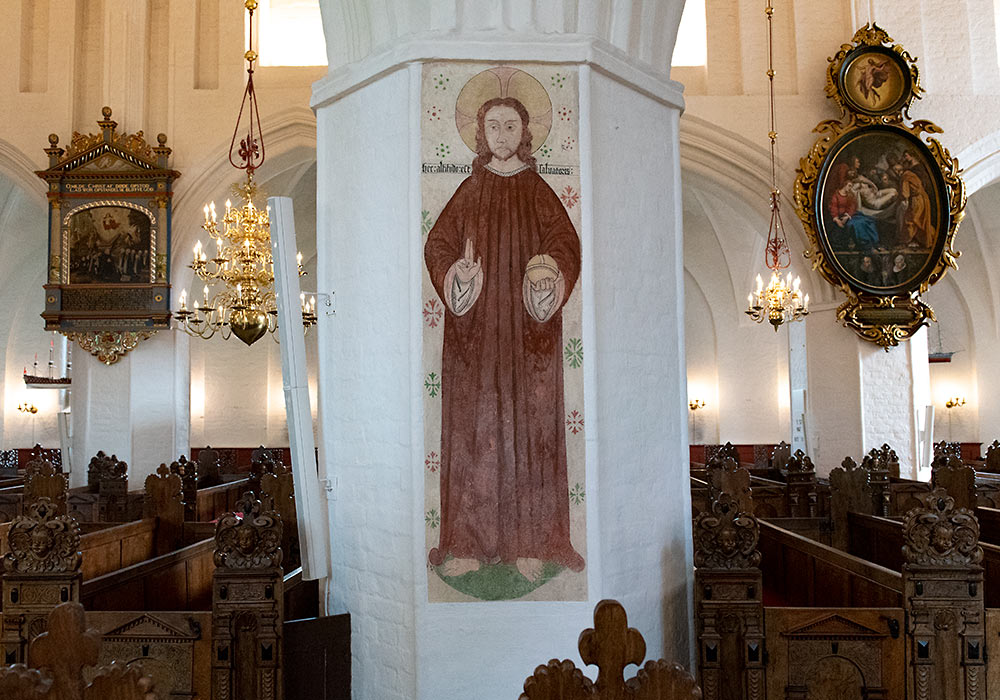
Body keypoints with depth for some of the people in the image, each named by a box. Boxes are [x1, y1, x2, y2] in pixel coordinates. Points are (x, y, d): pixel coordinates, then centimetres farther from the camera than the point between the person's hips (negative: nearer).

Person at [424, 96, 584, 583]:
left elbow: (566, 244, 2)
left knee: (528, 425, -1)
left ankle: (529, 543, 6)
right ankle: (470, 542, 5)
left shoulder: (539, 192, 9)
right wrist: (457, 274, -14)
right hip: (477, 329, 1)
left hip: (527, 332, -1)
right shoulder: (470, 192, 11)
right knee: (475, 426, -1)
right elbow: (438, 246, 7)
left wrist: (549, 273, -20)